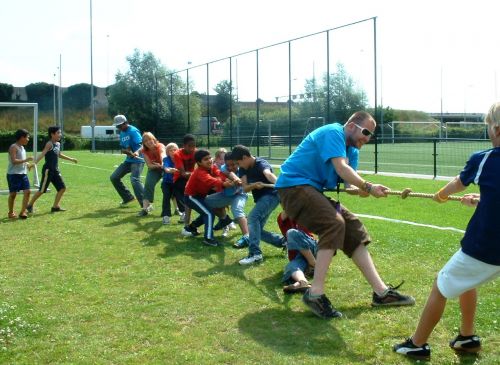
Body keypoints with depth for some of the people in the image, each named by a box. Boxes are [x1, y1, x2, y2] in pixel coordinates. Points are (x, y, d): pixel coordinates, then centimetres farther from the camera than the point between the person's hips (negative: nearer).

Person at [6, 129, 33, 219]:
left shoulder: (22, 147, 14)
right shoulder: (13, 147, -13)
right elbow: (14, 161, -22)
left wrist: (27, 164, 8)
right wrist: (26, 160, -23)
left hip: (23, 173, 8)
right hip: (13, 174, -8)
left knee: (27, 191, -3)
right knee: (13, 193, 1)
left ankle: (23, 212, 2)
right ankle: (11, 212, 16)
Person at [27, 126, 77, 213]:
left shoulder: (58, 144, 11)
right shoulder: (49, 144, -14)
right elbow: (42, 154, -25)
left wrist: (71, 159, 39)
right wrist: (34, 163, -38)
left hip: (55, 170, 8)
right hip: (48, 170, -8)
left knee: (62, 188, 5)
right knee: (42, 190, -3)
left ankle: (55, 206, 15)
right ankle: (30, 205, 12)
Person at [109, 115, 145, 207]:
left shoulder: (133, 131, -14)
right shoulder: (122, 133, 12)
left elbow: (141, 145, -23)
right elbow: (122, 149, 11)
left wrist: (136, 152, -44)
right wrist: (128, 152, -13)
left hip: (137, 160, -9)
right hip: (128, 160, 9)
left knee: (134, 180, -28)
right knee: (114, 177, 11)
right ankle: (128, 197, 24)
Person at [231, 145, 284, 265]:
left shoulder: (261, 163, -21)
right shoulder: (243, 169, 2)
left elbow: (268, 174, -44)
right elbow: (245, 188, -8)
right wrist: (254, 185, -30)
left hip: (271, 195, -9)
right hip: (260, 199, 9)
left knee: (253, 217, -30)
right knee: (258, 230, 8)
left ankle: (255, 253, -33)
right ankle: (284, 242, 20)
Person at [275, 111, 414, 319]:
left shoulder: (352, 150, 15)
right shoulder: (333, 133, -13)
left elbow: (350, 179, 1)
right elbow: (341, 168, -27)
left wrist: (361, 190, -21)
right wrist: (368, 187, -33)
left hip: (314, 191, 10)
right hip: (294, 185, -10)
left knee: (353, 229, 7)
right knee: (334, 224, -28)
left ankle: (381, 292, 9)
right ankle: (315, 294, -27)